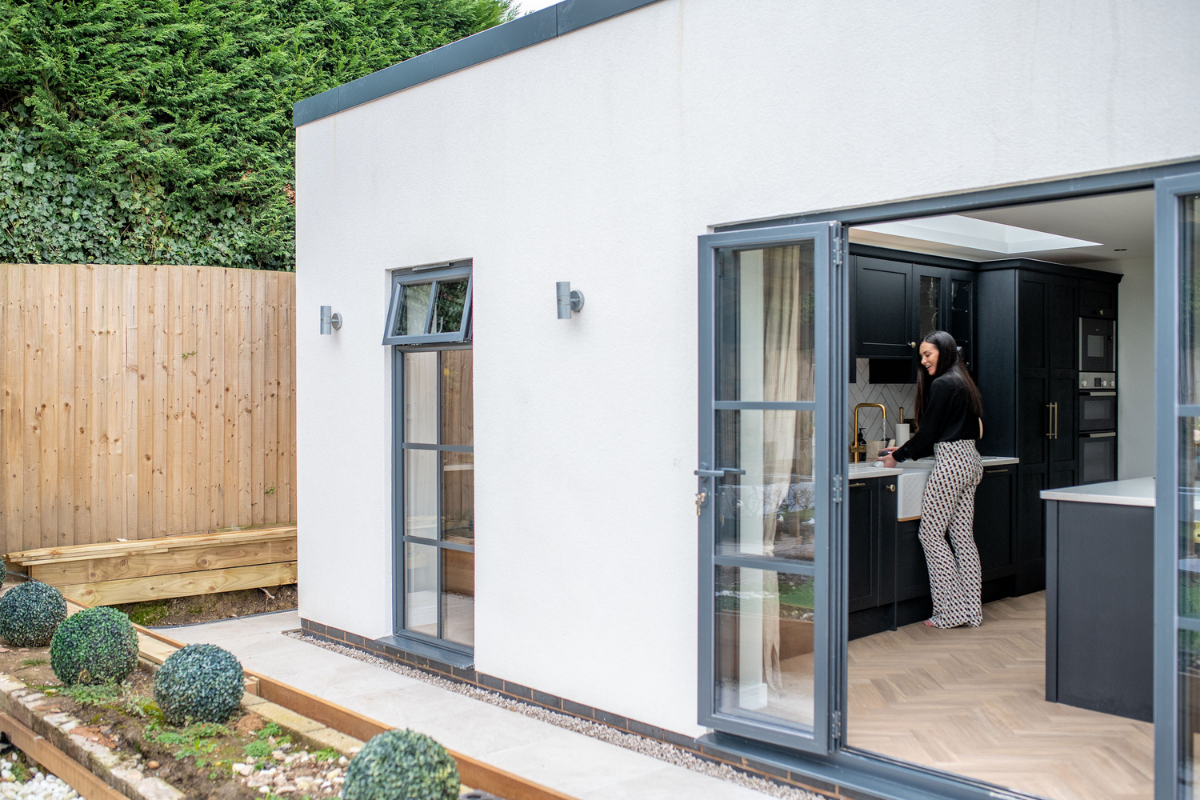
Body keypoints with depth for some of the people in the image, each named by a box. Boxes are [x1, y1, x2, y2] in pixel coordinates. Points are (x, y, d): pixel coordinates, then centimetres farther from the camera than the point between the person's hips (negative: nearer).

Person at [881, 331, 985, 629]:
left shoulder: (942, 384, -12)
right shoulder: (962, 382, 17)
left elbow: (928, 433, -12)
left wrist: (898, 456, 0)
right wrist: (906, 450, 20)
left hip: (951, 464, -10)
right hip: (970, 459, 10)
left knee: (931, 534, -2)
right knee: (963, 536, 10)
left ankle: (950, 611, -1)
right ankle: (972, 609, 12)